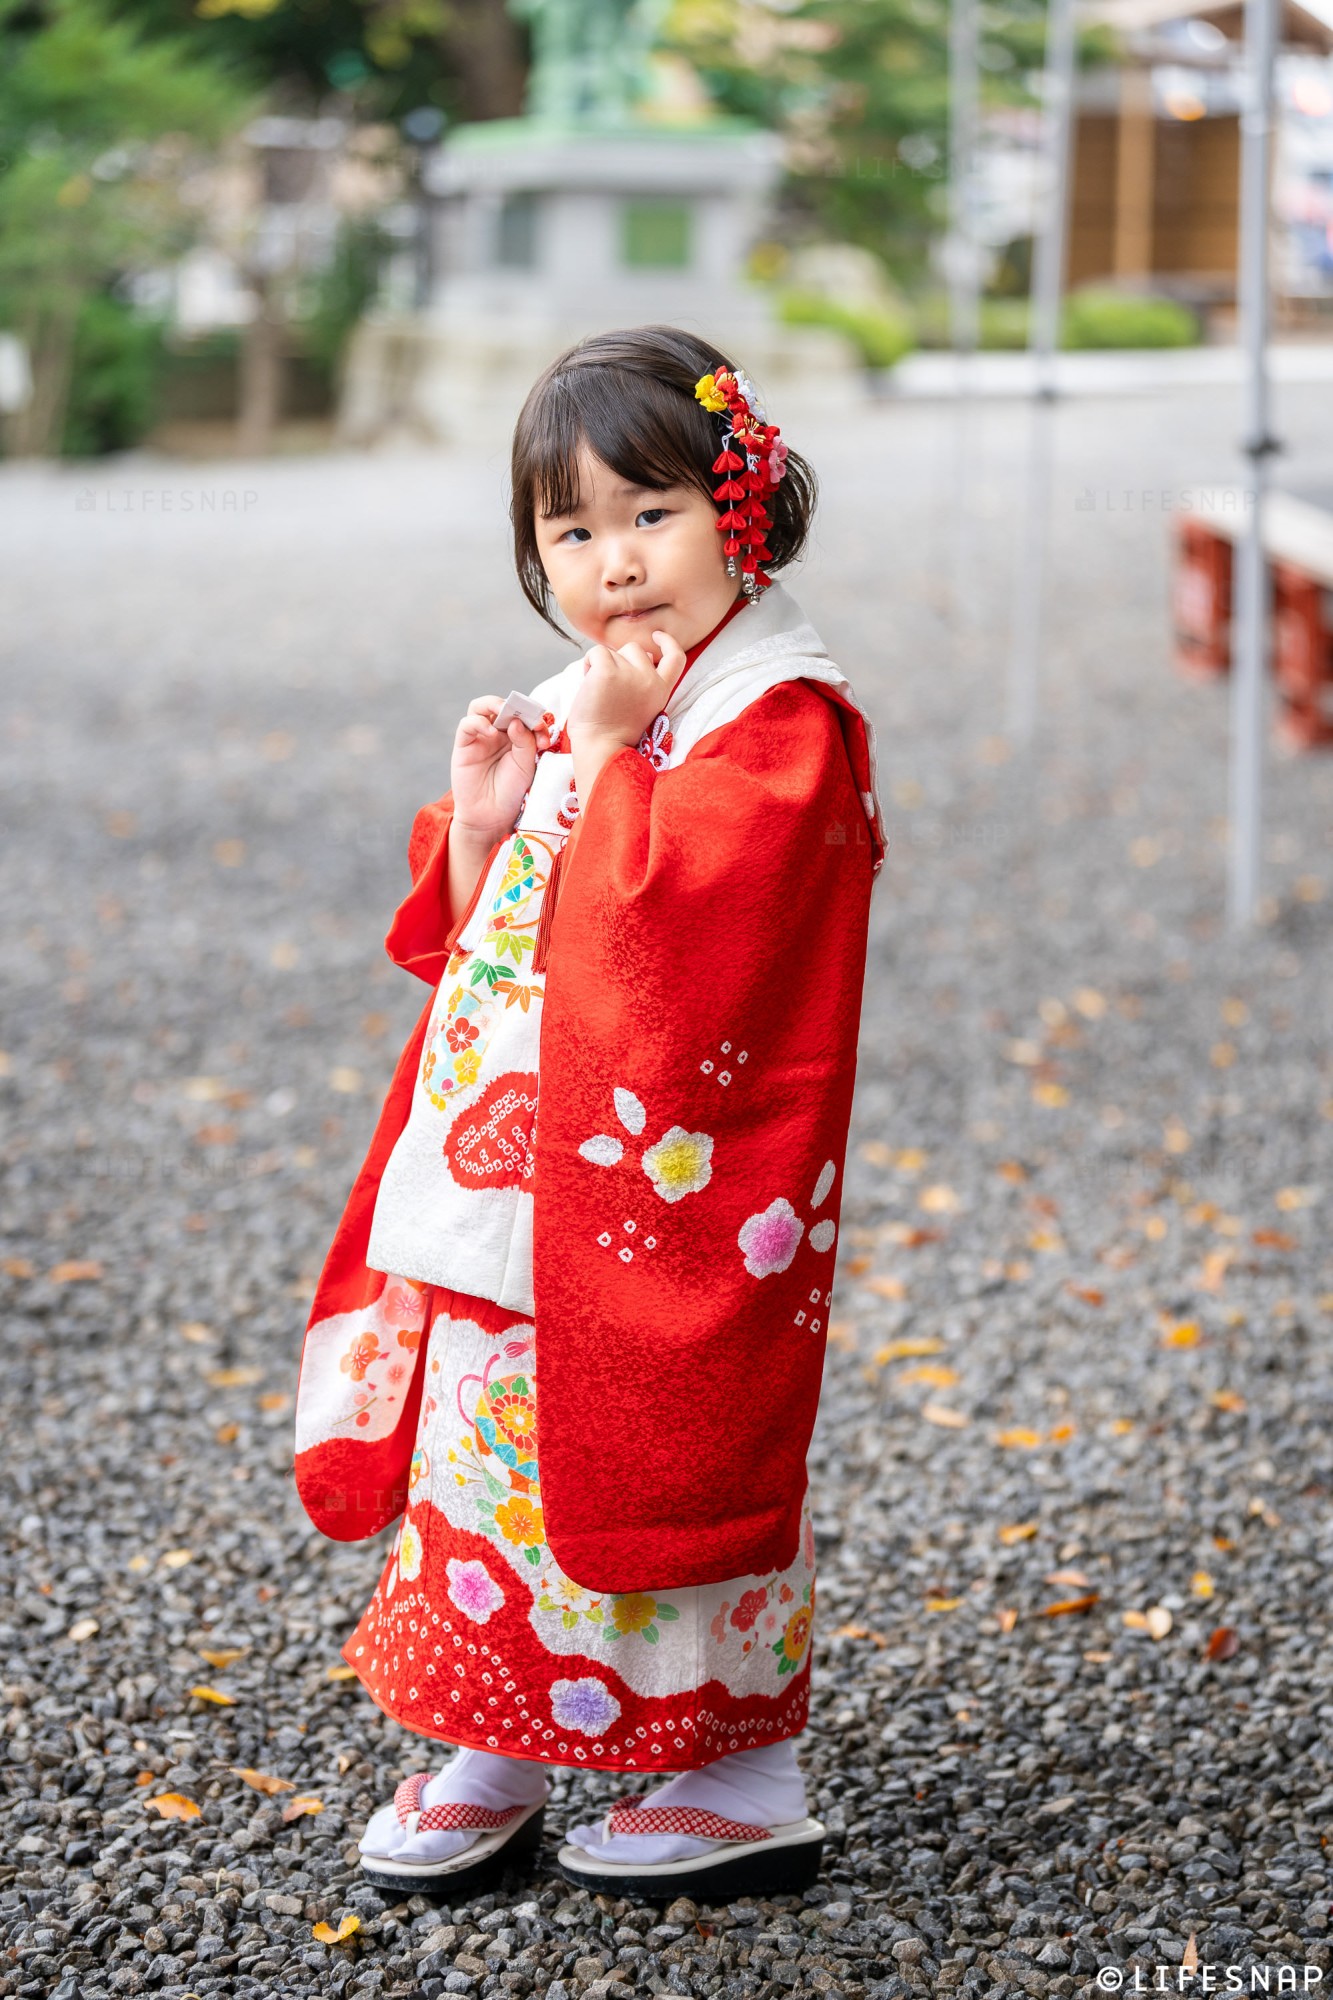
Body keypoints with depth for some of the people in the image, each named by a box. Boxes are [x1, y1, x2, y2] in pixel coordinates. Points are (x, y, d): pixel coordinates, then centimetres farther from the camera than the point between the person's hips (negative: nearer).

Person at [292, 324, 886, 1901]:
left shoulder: (783, 720, -11)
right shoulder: (567, 714, 14)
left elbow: (676, 910, -25)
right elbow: (471, 937, 16)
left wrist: (617, 753, -17)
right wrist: (477, 823, -2)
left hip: (668, 1203, -8)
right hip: (506, 1182, 8)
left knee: (661, 1462, -1)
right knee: (493, 1446, 13)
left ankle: (749, 1785, 13)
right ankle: (495, 1756, 27)